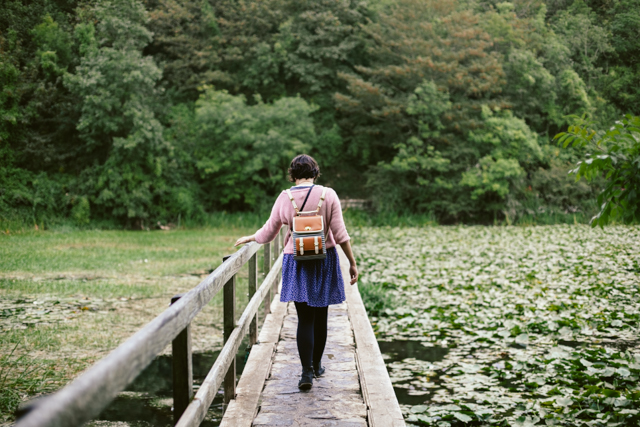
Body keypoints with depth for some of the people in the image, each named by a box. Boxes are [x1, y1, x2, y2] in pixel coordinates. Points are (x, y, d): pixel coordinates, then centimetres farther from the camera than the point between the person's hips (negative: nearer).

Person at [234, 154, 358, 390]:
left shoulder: (284, 198, -5)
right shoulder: (328, 195, -7)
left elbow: (268, 233, 3)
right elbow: (340, 234, -8)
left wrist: (249, 238, 23)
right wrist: (352, 262, 0)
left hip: (297, 263, 0)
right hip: (325, 260, 0)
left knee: (305, 319, 2)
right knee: (320, 316, 14)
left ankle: (307, 372, -8)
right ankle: (316, 365, 28)